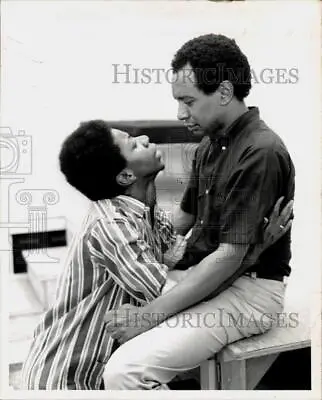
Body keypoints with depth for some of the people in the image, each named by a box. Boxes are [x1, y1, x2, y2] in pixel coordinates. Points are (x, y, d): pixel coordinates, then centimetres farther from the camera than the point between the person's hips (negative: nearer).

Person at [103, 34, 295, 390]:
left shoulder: (260, 153, -19)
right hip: (203, 274, 9)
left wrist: (151, 314, -21)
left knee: (124, 372, -23)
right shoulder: (210, 144, 10)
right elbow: (184, 219, 18)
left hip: (249, 290, -9)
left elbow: (230, 256, -22)